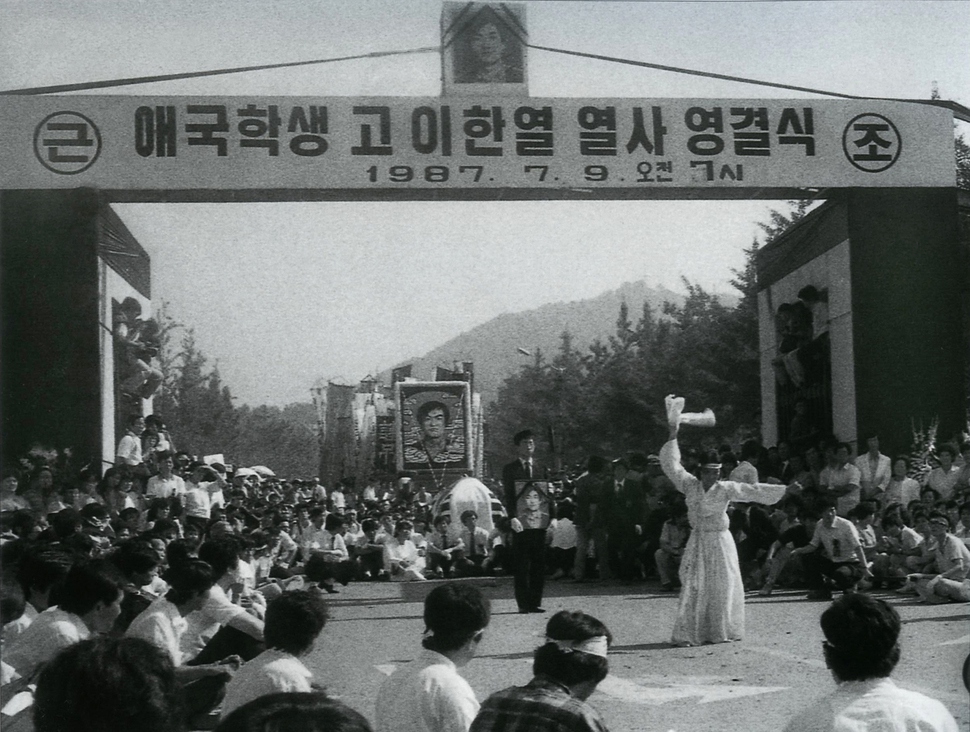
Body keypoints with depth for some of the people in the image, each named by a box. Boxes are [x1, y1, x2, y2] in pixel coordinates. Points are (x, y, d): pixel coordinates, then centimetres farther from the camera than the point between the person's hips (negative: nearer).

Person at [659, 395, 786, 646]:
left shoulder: (726, 489, -3)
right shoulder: (690, 485, -1)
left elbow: (752, 491, -7)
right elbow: (672, 465, -1)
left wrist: (785, 491, -12)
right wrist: (673, 437, -5)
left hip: (720, 541, 0)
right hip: (698, 541, 0)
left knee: (723, 586, 3)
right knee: (694, 587, -3)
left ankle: (721, 631, 12)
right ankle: (687, 634, -3)